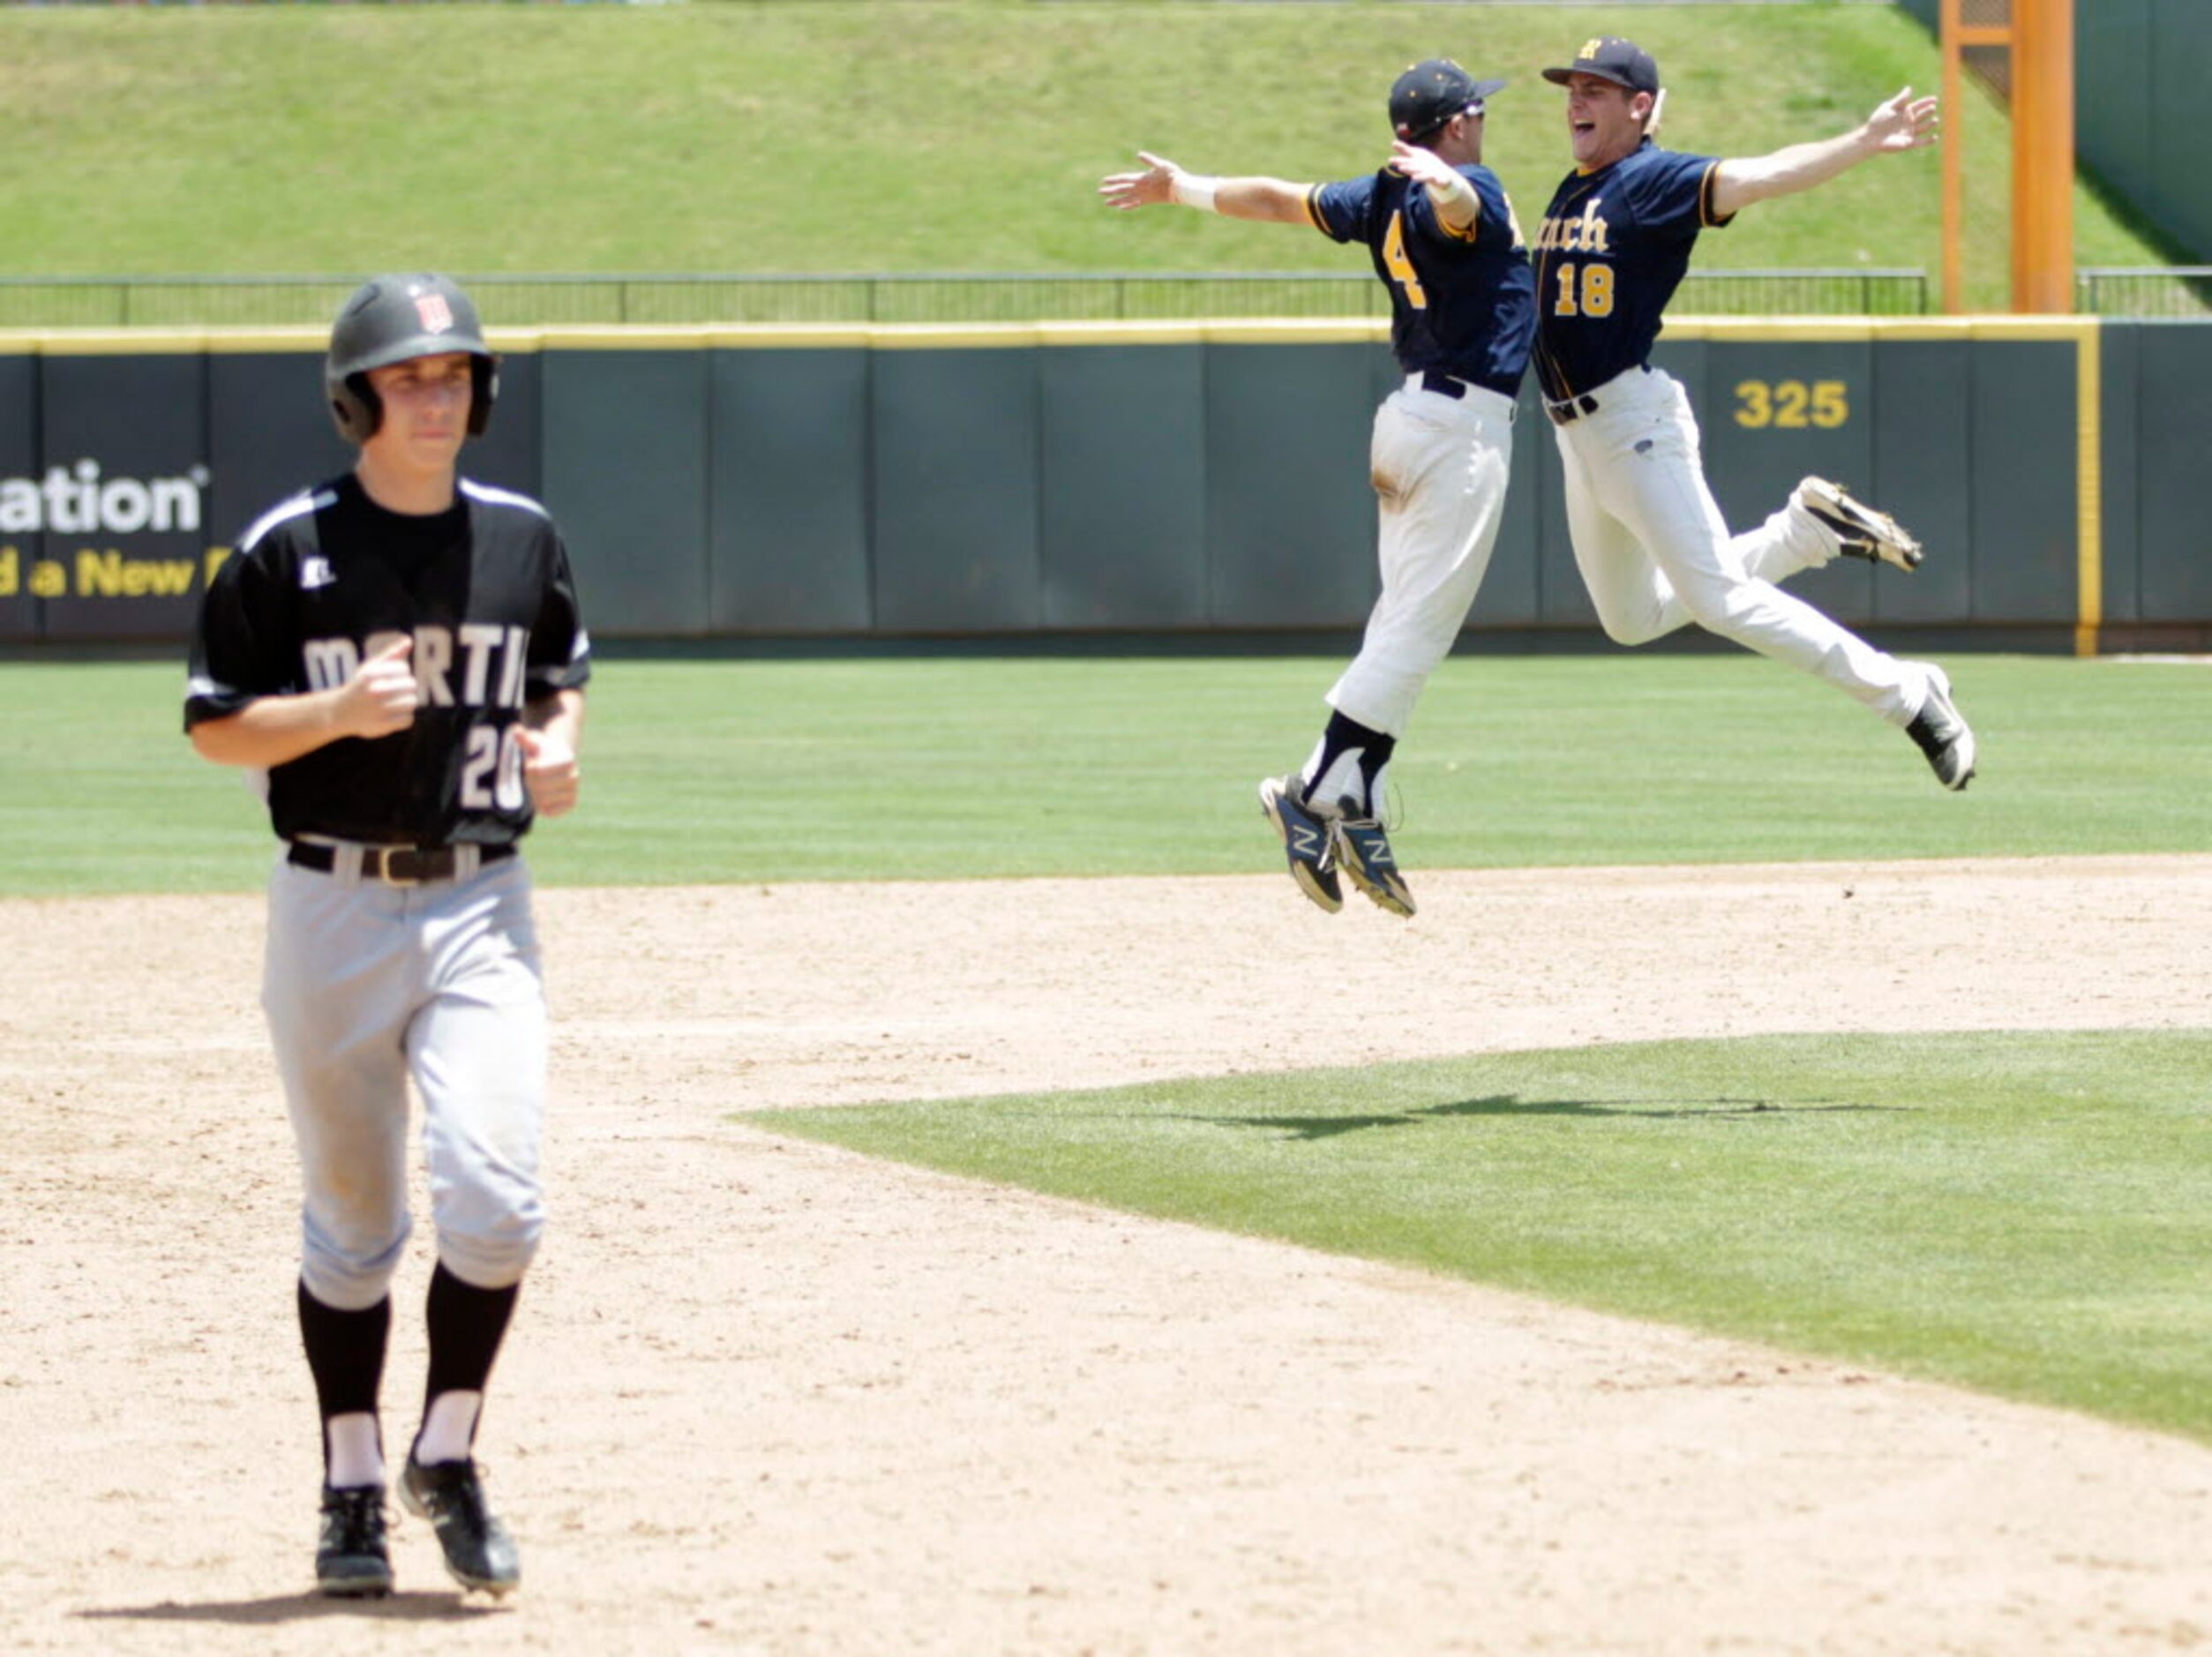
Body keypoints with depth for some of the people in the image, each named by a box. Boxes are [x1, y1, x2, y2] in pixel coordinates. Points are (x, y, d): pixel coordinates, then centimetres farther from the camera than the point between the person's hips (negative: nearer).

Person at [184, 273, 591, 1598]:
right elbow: (216, 726, -2)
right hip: (333, 906, -1)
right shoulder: (287, 550, -3)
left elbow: (565, 673, 21)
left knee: (495, 1194, -13)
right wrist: (338, 711, -19)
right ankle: (354, 1490, 20)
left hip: (482, 904, 1)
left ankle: (448, 1460, 6)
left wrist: (561, 744, -1)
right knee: (351, 1220, 7)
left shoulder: (523, 538, 7)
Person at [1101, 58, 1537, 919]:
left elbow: (1281, 198, 21)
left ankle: (1356, 813, 5)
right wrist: (1443, 178, -57)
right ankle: (1314, 795, -14)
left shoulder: (1382, 200, 11)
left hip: (1408, 420, 9)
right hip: (1465, 425, -9)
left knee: (1402, 629, 10)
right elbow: (1459, 209, -34)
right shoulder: (1464, 193, -11)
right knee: (1415, 632, -9)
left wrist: (1185, 188, 36)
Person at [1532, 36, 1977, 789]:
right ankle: (1808, 529, 24)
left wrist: (1865, 142, -41)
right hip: (1577, 437, 9)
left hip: (1637, 424, -9)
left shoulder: (1655, 180, -12)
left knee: (1720, 599, -13)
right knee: (1631, 619, 16)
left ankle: (1911, 697, -5)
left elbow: (1763, 177, -26)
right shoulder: (1573, 192, 14)